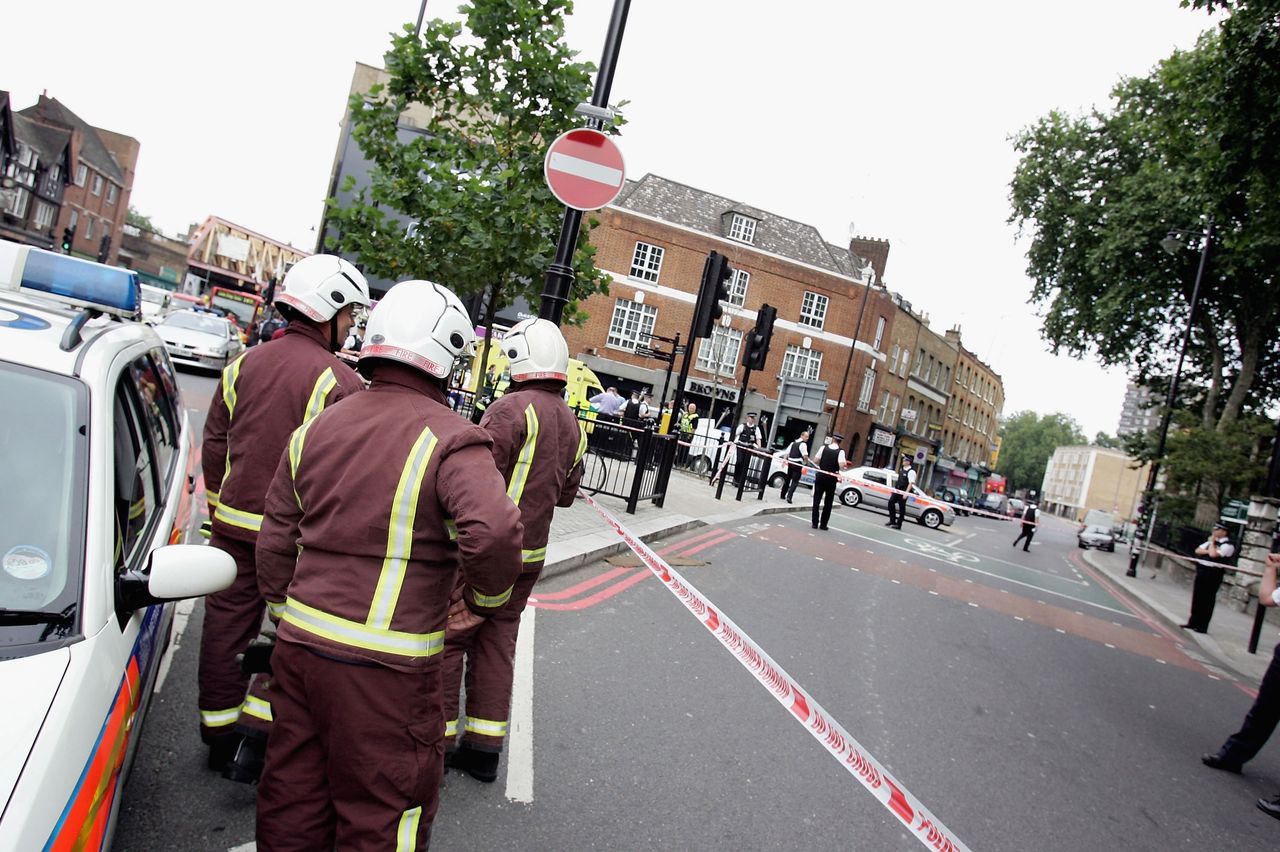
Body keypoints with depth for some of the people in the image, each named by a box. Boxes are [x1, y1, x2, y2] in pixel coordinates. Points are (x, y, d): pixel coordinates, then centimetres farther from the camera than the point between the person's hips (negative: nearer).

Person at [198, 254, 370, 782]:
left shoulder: (245, 364, 6)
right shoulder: (339, 381, -15)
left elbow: (214, 445, 13)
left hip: (233, 522, 6)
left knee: (226, 624, 16)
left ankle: (220, 735, 30)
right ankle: (256, 733, 8)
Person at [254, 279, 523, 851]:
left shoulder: (316, 428, 7)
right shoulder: (450, 440, -15)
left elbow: (276, 542, 11)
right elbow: (493, 531, -31)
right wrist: (481, 602, -12)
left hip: (300, 644, 7)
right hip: (385, 665, -6)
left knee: (292, 799, 24)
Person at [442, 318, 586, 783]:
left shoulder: (514, 407, -16)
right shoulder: (572, 423, 9)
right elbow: (567, 493, 16)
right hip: (530, 553, 8)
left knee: (446, 639, 5)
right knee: (496, 644, 15)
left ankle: (438, 739, 13)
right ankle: (484, 746, 22)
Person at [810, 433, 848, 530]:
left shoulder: (824, 448, -4)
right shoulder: (840, 452, -9)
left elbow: (815, 461, -5)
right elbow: (842, 466, -19)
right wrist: (845, 463, 2)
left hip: (820, 476, 1)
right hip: (832, 478, -1)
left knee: (817, 500, 7)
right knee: (828, 503, 10)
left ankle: (815, 523, 5)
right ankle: (823, 524, 11)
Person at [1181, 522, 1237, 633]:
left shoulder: (1228, 545, -10)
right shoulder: (1212, 542, 17)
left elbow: (1213, 554, -24)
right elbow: (1197, 550, 12)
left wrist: (1212, 542, -9)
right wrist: (1207, 551, -7)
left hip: (1213, 575, -8)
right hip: (1202, 572, 8)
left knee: (1207, 601, -1)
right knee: (1197, 598, 11)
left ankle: (1202, 626, 7)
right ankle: (1193, 623, 20)